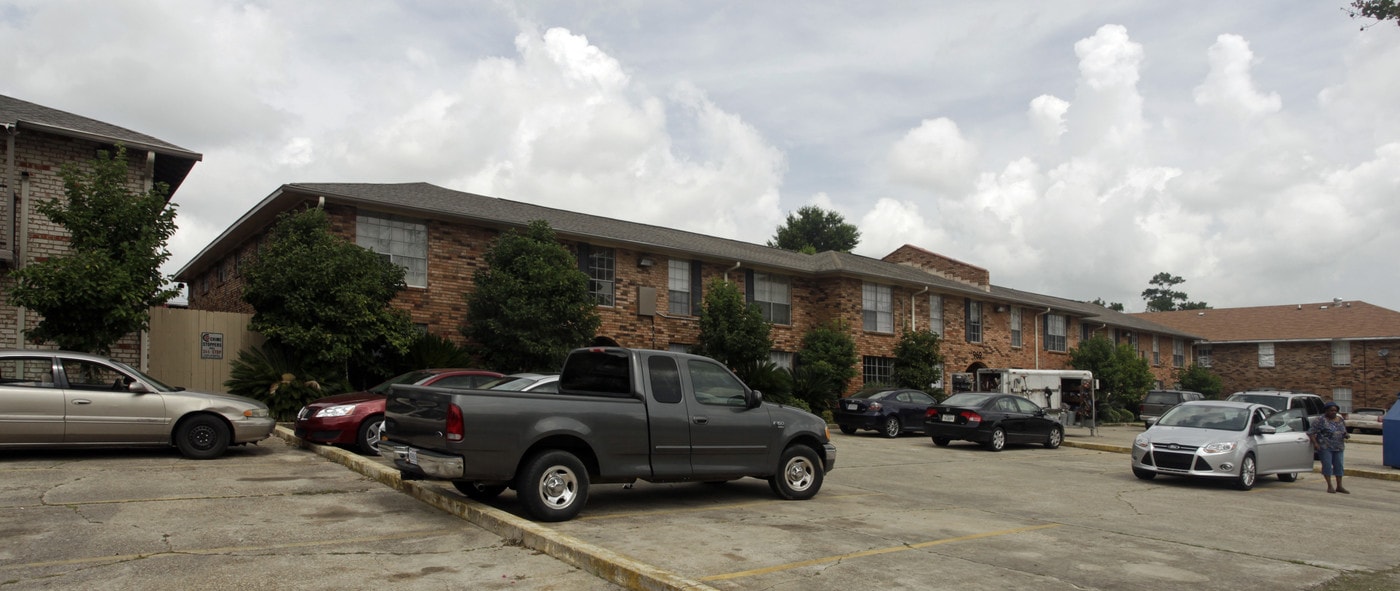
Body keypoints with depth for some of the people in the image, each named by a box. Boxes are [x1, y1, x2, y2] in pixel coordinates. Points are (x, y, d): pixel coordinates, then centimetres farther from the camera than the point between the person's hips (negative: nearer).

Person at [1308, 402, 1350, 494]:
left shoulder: (1341, 420, 14)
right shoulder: (1320, 420, -5)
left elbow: (1344, 432, 24)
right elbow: (1311, 432, -7)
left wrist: (1346, 435, 0)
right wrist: (1315, 443, -17)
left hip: (1339, 447, 5)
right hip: (1325, 447, -5)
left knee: (1339, 465, 4)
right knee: (1327, 464, -8)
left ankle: (1339, 486, 11)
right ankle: (1330, 486, -3)